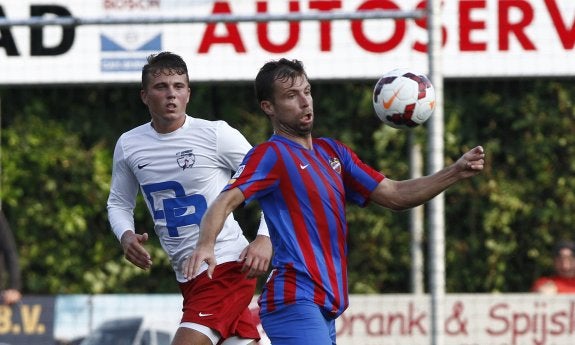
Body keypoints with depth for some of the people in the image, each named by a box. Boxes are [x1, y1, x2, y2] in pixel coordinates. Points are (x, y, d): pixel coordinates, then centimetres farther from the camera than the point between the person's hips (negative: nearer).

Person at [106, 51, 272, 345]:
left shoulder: (216, 134, -9)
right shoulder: (128, 145, 5)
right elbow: (118, 203, 18)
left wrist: (264, 239, -18)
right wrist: (126, 236, -3)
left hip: (228, 265, -6)